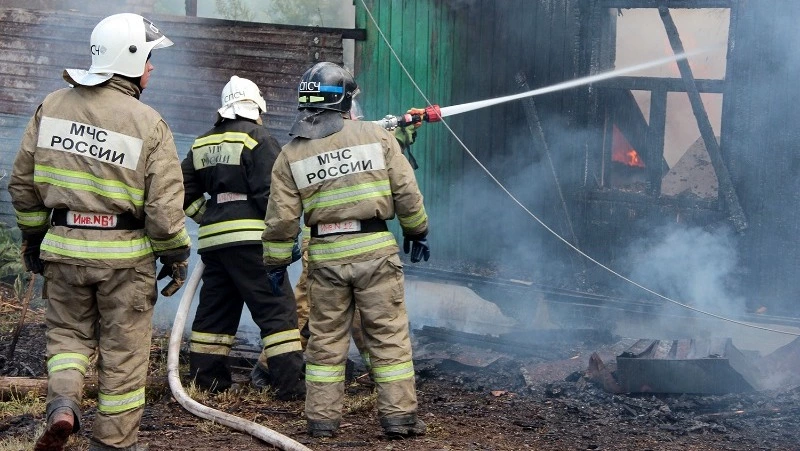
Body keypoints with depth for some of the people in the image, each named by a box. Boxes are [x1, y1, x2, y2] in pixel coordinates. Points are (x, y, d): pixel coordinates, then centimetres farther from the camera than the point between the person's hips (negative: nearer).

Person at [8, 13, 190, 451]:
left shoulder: (52, 106, 1)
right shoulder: (148, 123, -11)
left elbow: (23, 181, 7)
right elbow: (165, 205, -12)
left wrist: (32, 235, 20)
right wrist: (175, 255, 3)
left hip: (63, 248, 3)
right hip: (125, 254, -3)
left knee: (68, 332, 21)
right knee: (123, 351, 11)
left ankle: (62, 403, -3)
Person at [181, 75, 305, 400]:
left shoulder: (202, 144, 17)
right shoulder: (257, 138, -5)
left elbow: (186, 191, 18)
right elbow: (270, 192, -12)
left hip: (212, 239, 7)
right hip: (250, 237, -7)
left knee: (214, 309, 15)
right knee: (277, 309, -6)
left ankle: (205, 377, 19)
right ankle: (290, 384, -10)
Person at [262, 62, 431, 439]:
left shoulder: (291, 154, 4)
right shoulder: (376, 136, 0)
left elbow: (281, 217, 3)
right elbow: (406, 192, 0)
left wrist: (275, 261, 14)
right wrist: (417, 230, 14)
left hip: (325, 256, 2)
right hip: (374, 249, -2)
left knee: (326, 339, 11)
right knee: (389, 335, 5)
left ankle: (322, 419, 14)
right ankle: (399, 415, 7)